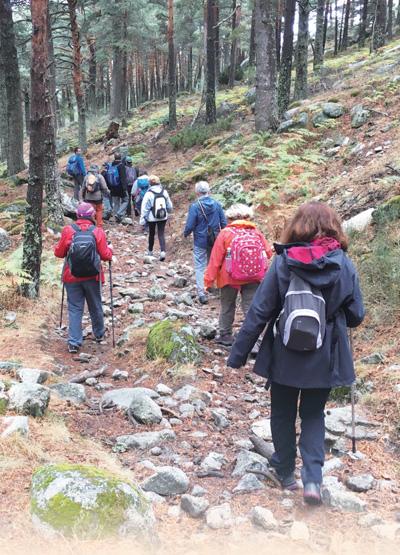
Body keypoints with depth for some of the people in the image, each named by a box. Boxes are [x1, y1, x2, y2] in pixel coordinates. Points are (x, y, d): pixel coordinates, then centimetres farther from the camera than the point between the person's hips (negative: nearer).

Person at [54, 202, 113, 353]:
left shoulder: (68, 230, -9)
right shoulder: (98, 232, -10)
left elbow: (59, 253, -2)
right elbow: (105, 255, -7)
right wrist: (110, 249, 14)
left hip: (72, 277, 0)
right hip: (92, 277, 0)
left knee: (74, 309, 6)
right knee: (95, 307, 18)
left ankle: (74, 342, 1)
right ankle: (99, 334, 37)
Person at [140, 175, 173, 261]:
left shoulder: (149, 193, -15)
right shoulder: (164, 192, -3)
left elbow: (144, 208, -11)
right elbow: (169, 206, 6)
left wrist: (142, 219, -4)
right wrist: (168, 212, 26)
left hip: (152, 218, -2)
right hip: (163, 217, 2)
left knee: (151, 234, 15)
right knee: (161, 234, 3)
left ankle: (150, 251, 30)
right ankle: (162, 251, -14)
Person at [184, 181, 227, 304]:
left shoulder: (195, 206, -16)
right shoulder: (217, 204, -4)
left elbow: (190, 226, -14)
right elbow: (224, 223, 0)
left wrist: (185, 234, 7)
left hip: (200, 242, -4)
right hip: (215, 241, 4)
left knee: (200, 267, 4)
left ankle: (202, 293, -1)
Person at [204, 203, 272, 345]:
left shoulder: (225, 233, -8)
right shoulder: (257, 232, 0)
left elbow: (215, 259, -9)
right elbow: (268, 253, 5)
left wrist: (209, 280, -4)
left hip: (230, 279, -1)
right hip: (253, 278, 1)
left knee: (227, 307, 17)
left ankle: (225, 336, 26)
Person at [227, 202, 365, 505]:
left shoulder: (282, 262, -10)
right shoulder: (344, 265, -8)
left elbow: (259, 312, -10)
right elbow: (356, 316, -1)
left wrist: (238, 353, -4)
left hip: (284, 356, 0)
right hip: (323, 358, 1)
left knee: (283, 415, 19)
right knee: (314, 415, 18)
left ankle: (286, 472, 33)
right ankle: (313, 478, 6)